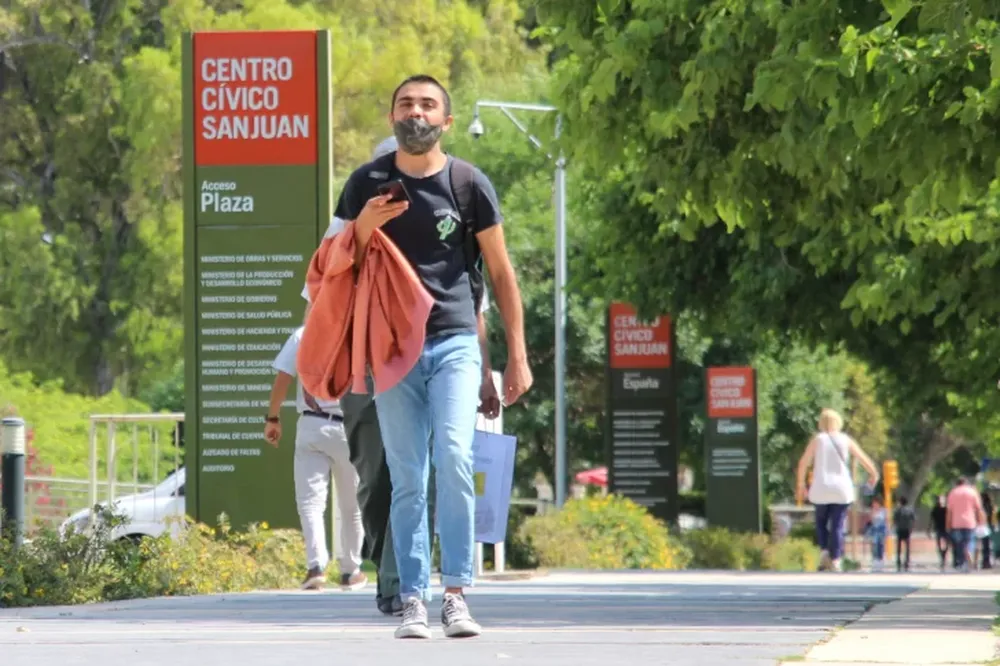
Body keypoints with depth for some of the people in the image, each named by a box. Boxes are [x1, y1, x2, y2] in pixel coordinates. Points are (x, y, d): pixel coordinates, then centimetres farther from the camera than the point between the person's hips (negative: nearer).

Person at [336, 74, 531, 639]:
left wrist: (518, 355, 6)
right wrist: (364, 229, -8)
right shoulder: (367, 185, 7)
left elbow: (502, 273, 9)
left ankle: (457, 595, -16)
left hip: (455, 343, -1)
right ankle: (413, 601, 0)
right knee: (407, 480, -1)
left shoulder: (469, 184, 3)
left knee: (454, 458, -18)